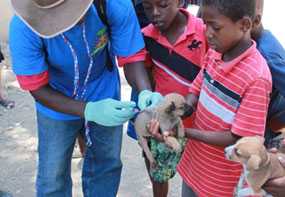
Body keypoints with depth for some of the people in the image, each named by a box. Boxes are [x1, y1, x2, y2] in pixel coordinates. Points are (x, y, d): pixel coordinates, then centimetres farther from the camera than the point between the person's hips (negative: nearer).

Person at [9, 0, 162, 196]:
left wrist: (145, 92, -40)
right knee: (53, 177, 4)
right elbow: (37, 88, -23)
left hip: (105, 97, 2)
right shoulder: (23, 28, -32)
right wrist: (89, 110, -37)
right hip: (57, 105, -1)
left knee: (106, 164, 16)